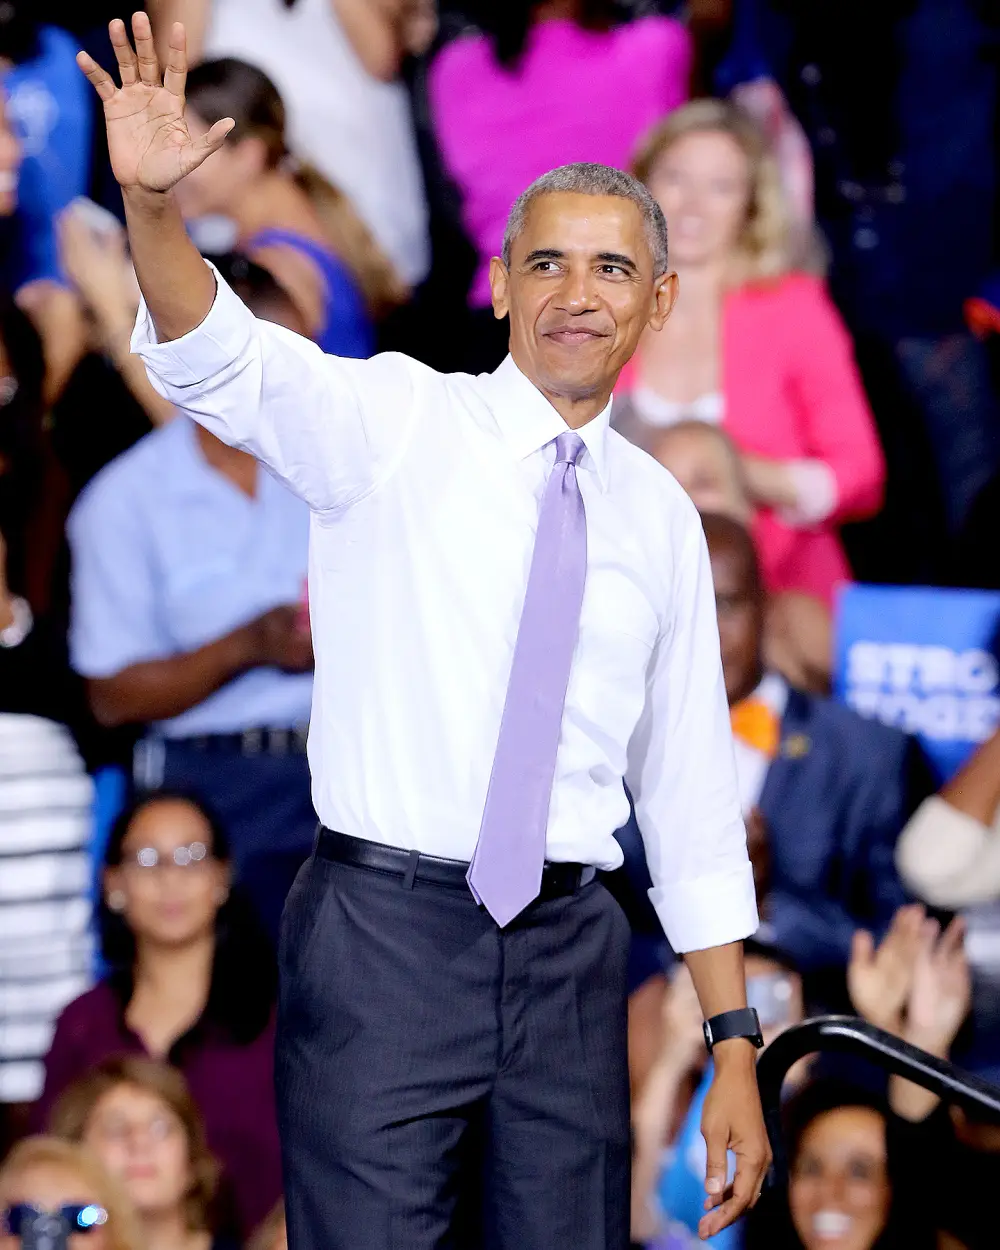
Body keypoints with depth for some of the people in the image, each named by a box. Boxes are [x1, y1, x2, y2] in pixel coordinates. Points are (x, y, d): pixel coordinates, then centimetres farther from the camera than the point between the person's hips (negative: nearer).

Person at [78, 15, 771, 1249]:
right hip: (383, 929, -4)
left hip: (567, 951, 4)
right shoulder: (395, 423, 0)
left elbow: (689, 791, 14)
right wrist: (150, 203, -39)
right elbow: (219, 358, -19)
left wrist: (733, 1046, 11)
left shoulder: (660, 518, 11)